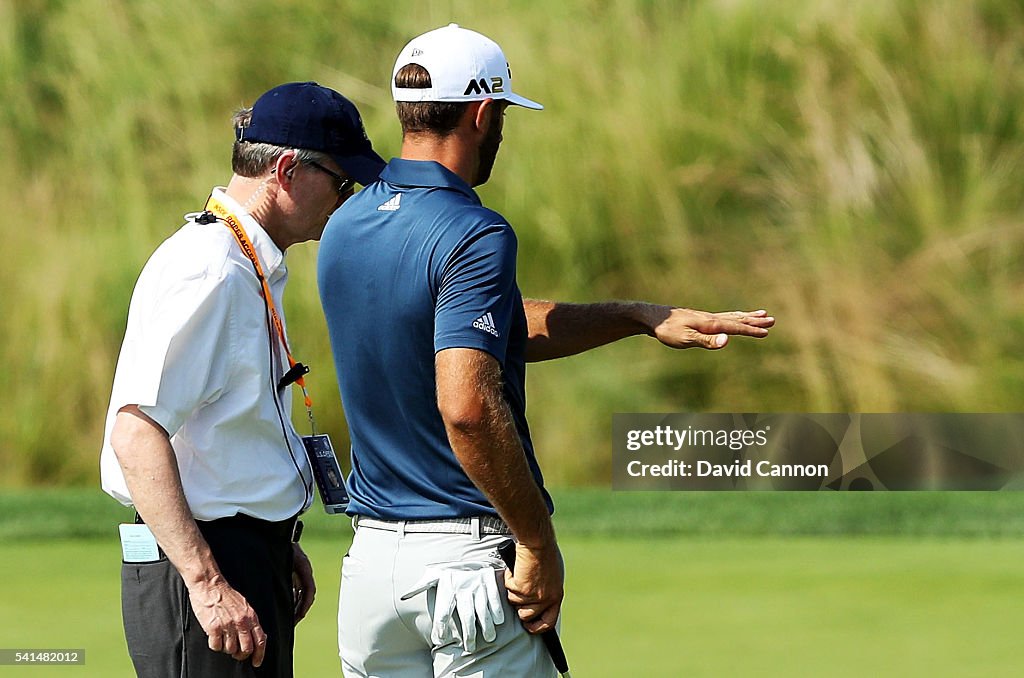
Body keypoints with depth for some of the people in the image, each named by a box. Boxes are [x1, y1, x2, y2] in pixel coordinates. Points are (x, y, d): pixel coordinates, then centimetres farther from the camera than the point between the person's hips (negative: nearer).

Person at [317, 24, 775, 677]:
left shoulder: (345, 227, 10)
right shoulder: (474, 236, -16)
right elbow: (467, 405, -28)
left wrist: (642, 316, 20)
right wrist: (539, 542, -19)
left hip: (371, 553, 7)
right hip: (467, 551, -7)